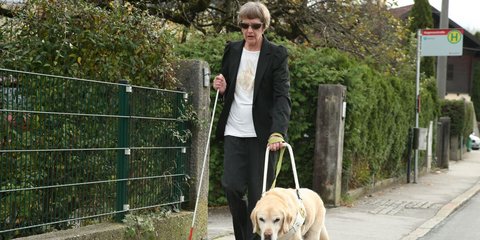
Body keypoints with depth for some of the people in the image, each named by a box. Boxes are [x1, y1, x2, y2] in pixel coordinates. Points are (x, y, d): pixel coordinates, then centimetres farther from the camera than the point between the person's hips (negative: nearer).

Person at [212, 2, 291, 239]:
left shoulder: (277, 55, -4)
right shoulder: (232, 50, 9)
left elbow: (282, 97, -13)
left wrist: (278, 132, -27)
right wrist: (222, 88, -4)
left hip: (261, 133, -3)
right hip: (234, 132, 3)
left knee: (258, 193, -1)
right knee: (232, 186, -5)